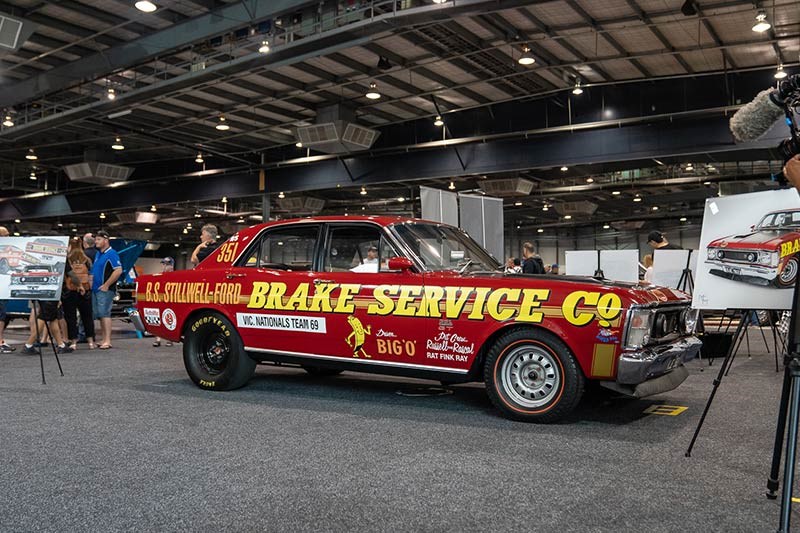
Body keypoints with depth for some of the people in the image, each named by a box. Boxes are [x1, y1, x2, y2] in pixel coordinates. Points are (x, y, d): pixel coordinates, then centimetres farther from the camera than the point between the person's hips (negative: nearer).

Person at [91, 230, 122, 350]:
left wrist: (106, 285, -19)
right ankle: (103, 340, 16)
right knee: (99, 315, 10)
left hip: (105, 290, -9)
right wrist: (91, 283, 11)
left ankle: (107, 341, -11)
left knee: (104, 314, -12)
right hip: (96, 289, 9)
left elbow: (118, 270, -21)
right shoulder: (98, 254, 17)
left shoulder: (111, 254, -10)